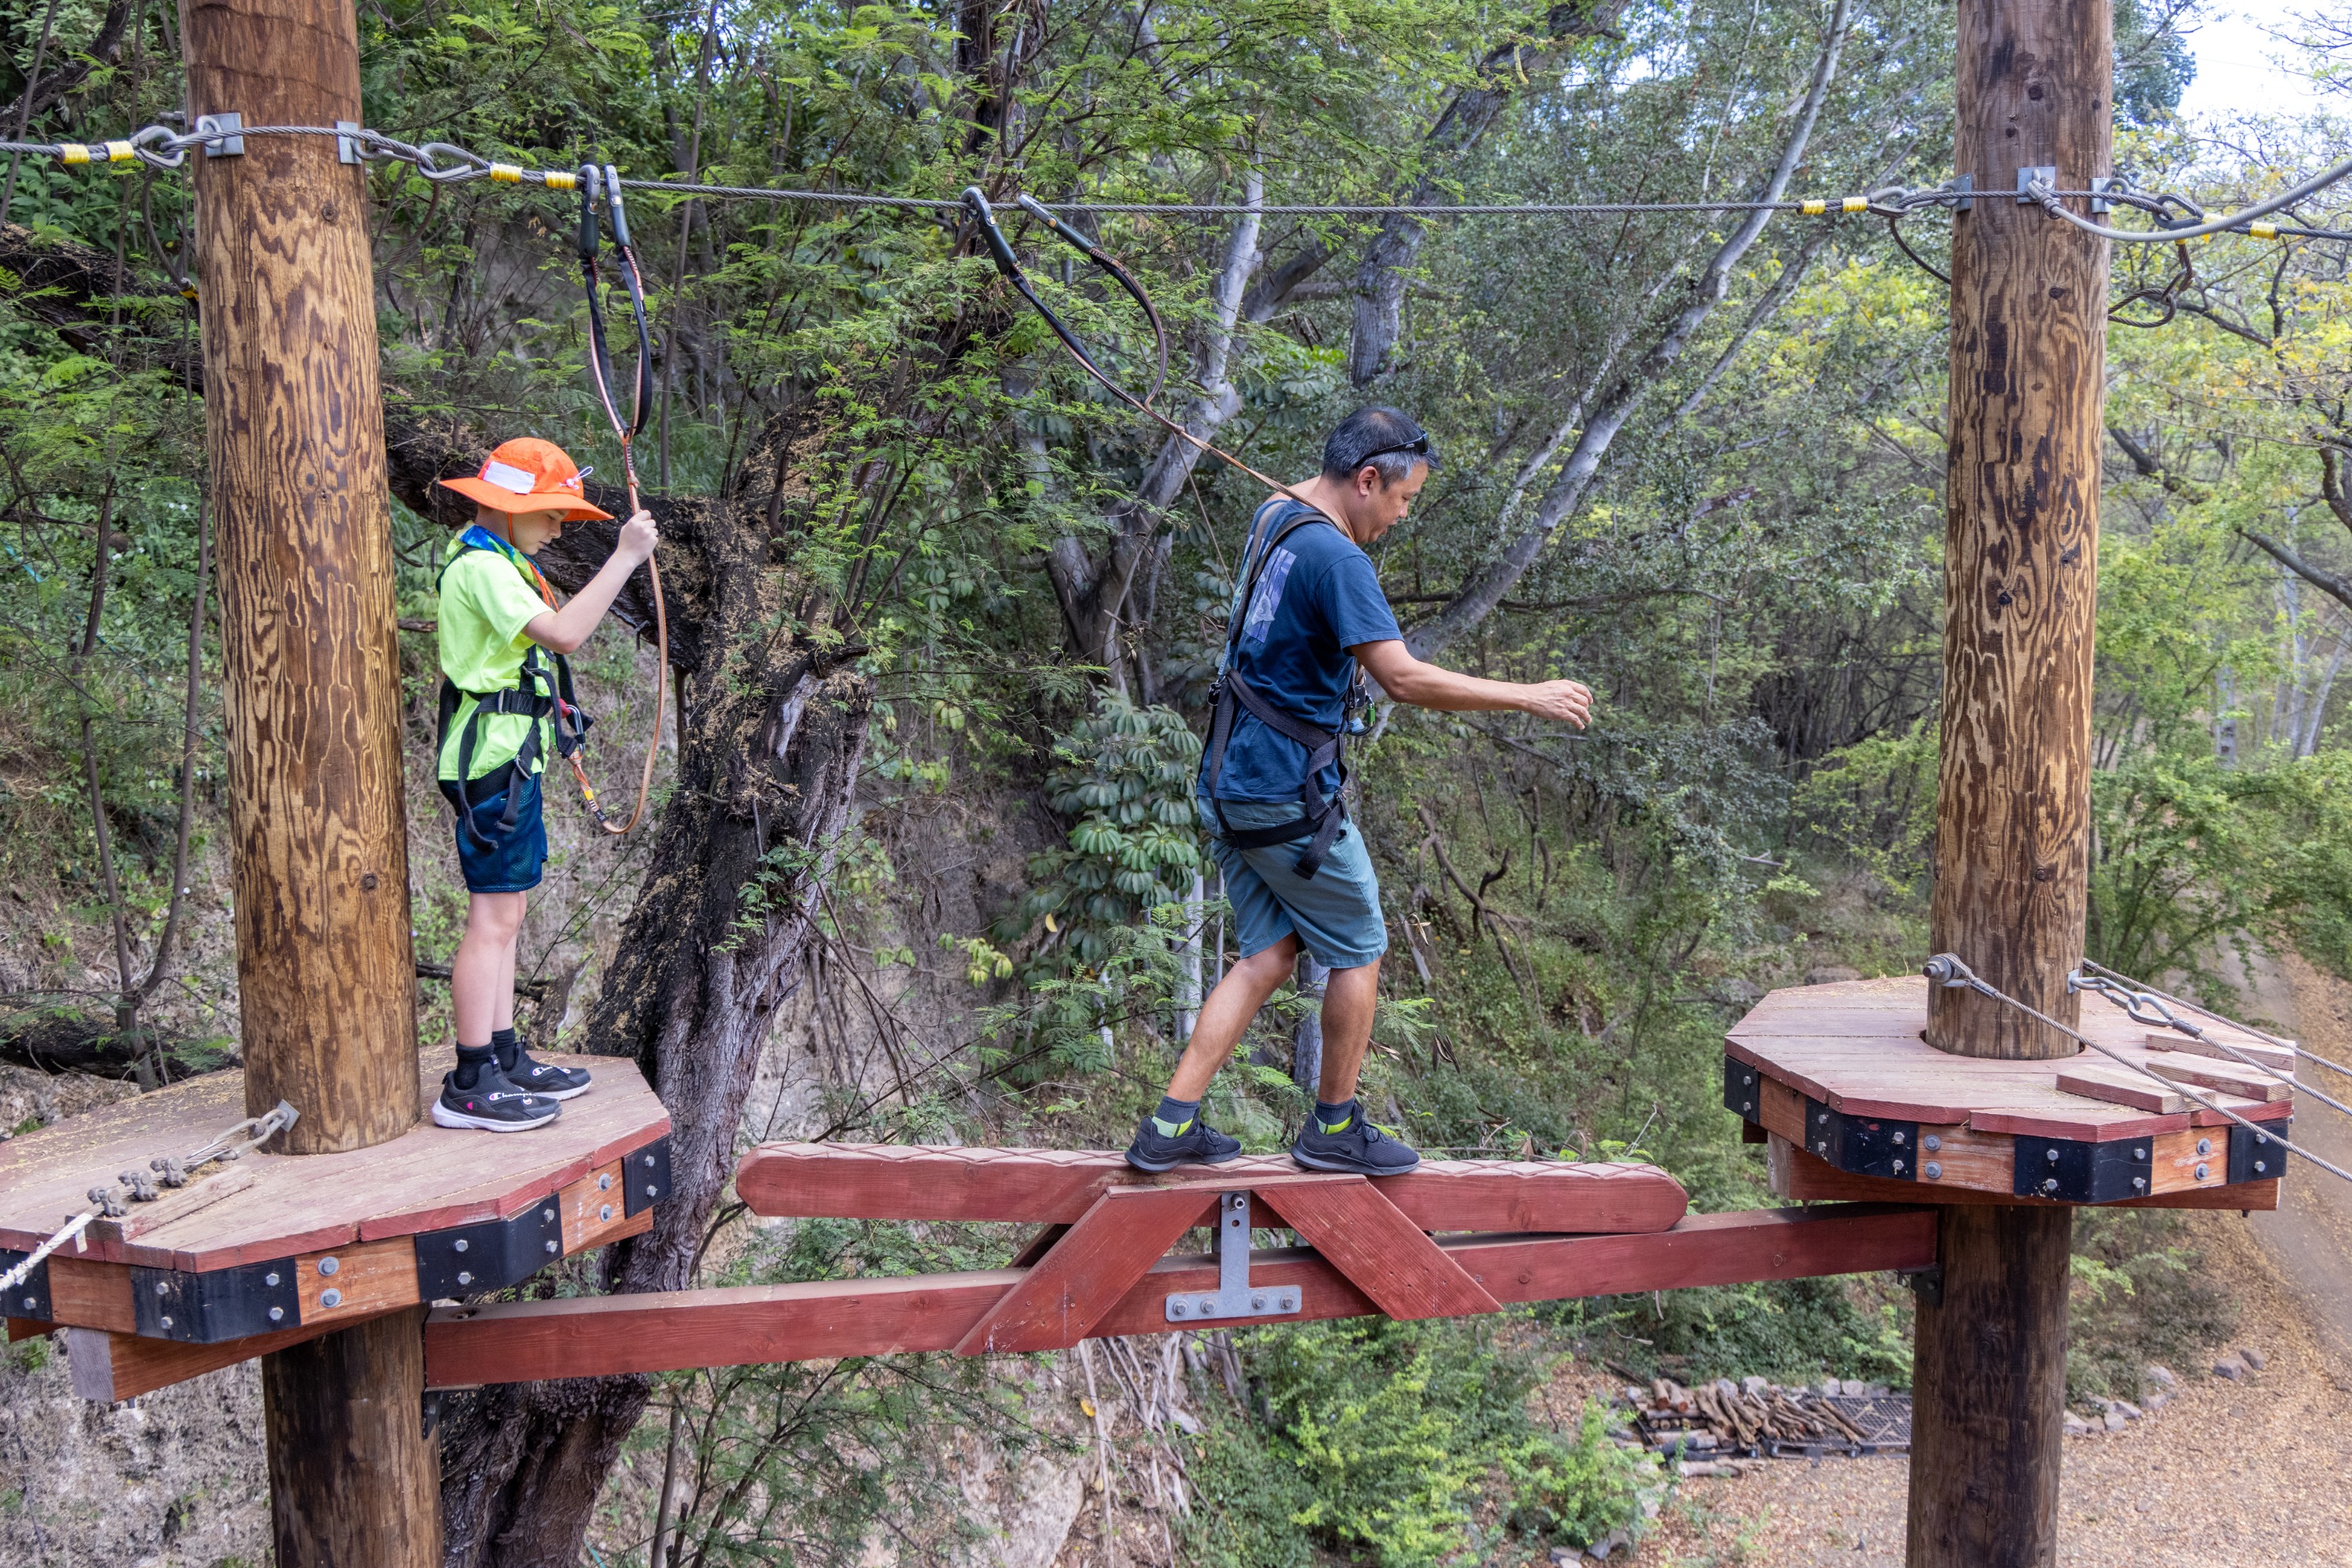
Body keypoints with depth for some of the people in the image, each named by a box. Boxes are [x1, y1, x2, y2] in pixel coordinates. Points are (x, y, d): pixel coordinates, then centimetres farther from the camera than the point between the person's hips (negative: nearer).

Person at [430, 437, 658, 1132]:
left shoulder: (494, 562, 20)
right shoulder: (481, 567, -15)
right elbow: (563, 633, -27)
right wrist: (625, 558, -23)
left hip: (508, 758, 11)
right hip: (494, 758, -11)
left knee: (506, 913, 13)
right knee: (493, 916, -9)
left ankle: (505, 1059, 21)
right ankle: (470, 1086, -6)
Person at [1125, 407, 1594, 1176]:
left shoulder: (1273, 518, 9)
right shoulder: (1335, 557, -20)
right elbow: (1404, 679, -25)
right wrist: (1529, 696, -19)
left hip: (1229, 784, 9)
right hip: (1287, 795, -9)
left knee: (1269, 952, 14)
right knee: (1359, 950, 8)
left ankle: (1171, 1126, 9)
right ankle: (1334, 1128, 20)